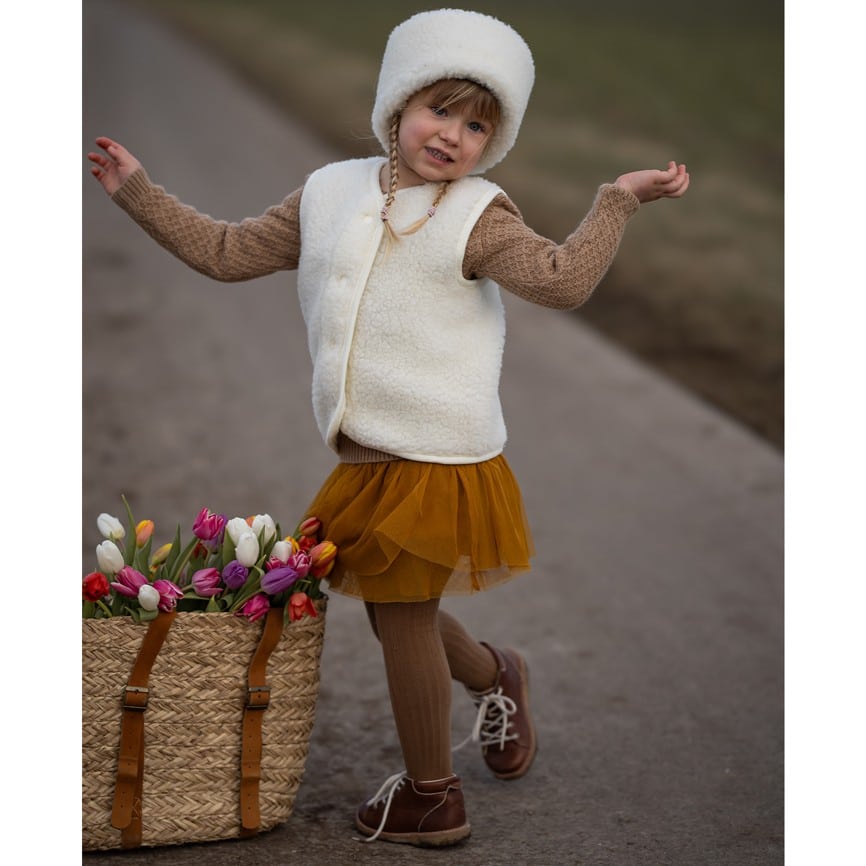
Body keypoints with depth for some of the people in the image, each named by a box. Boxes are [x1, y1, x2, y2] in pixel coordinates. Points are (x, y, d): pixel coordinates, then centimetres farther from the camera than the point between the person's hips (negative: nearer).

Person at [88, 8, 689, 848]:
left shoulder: (473, 215, -7)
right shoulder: (330, 194, 10)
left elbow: (561, 278, -22)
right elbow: (227, 251, 15)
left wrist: (616, 199, -25)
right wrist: (138, 192, 15)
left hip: (436, 462, -6)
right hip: (369, 463, 6)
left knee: (402, 616, 2)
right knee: (402, 610, 18)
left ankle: (429, 796, 19)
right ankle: (496, 676, 46)